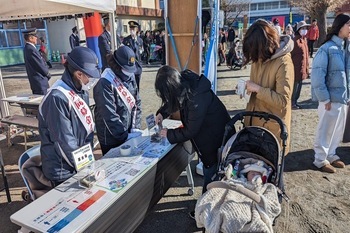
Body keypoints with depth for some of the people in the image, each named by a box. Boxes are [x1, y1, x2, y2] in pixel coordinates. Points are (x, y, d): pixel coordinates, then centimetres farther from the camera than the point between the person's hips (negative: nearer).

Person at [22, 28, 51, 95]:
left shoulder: (27, 48, 12)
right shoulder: (31, 49, -19)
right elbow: (40, 65, -16)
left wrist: (46, 72, 7)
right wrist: (48, 74, -1)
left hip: (35, 81, 10)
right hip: (40, 81, -10)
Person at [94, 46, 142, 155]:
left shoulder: (130, 77, 2)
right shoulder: (105, 84, -20)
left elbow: (137, 103, 7)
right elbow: (109, 116, -22)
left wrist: (136, 128, -1)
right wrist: (125, 136, -19)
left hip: (129, 133, 7)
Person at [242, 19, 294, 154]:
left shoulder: (283, 63, -21)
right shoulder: (260, 57, 2)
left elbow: (283, 100, -25)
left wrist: (257, 89, -23)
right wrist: (248, 86, 2)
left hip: (272, 125, -7)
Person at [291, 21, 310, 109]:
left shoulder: (304, 39, 11)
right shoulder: (295, 40, -17)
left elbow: (306, 54, 16)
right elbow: (290, 55, -19)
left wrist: (306, 68, 15)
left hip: (302, 68, 9)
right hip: (296, 68, -9)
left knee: (299, 86, 16)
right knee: (294, 86, 1)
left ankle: (295, 101, 28)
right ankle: (292, 103, 13)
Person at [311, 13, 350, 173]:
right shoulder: (327, 48, -12)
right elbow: (317, 75, -15)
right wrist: (325, 99, -15)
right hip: (331, 98, -7)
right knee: (326, 131, 5)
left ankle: (331, 155, 36)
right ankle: (320, 160, 21)